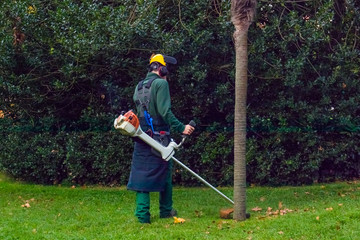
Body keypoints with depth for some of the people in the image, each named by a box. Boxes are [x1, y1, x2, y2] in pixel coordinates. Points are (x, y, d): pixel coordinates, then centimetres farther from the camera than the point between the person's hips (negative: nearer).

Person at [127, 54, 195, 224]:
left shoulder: (139, 87, 14)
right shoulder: (161, 83, -10)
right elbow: (165, 112, -19)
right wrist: (181, 128, -15)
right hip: (159, 137, -6)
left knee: (141, 174, 4)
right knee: (165, 173, 10)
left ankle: (142, 215, 0)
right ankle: (166, 210, 21)